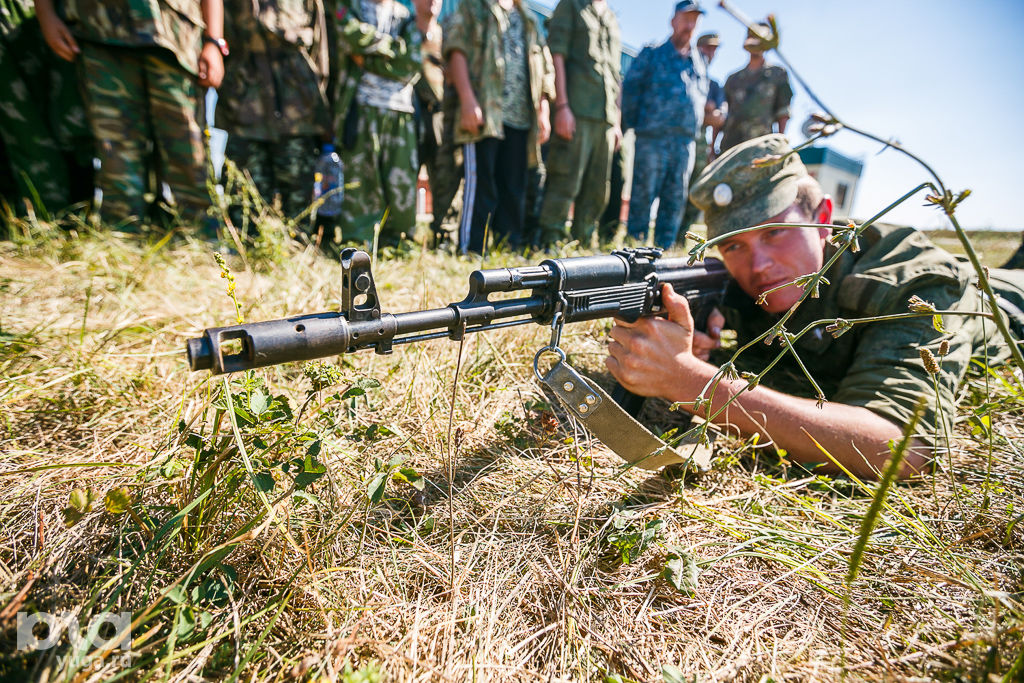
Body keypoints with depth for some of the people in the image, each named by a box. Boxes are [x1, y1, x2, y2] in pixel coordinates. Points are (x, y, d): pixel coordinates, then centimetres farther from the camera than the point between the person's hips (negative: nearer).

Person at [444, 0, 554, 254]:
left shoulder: (528, 21, 28)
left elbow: (542, 69, 25)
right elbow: (456, 51, 0)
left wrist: (543, 111, 11)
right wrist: (468, 99, -15)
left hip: (521, 118, 5)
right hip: (484, 114, -5)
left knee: (514, 190, 1)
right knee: (480, 186, -10)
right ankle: (470, 253, -7)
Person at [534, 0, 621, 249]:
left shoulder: (613, 21, 27)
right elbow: (556, 56, -4)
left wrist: (616, 121, 16)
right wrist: (562, 106, -16)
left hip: (606, 118, 7)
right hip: (577, 112, -6)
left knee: (597, 191, 3)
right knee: (565, 183, -12)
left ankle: (583, 246, 9)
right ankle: (550, 245, -8)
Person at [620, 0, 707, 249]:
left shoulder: (699, 63, 21)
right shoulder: (651, 55, 8)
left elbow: (702, 97, 27)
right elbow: (630, 89, 3)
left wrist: (695, 128, 16)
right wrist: (633, 123, -1)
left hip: (686, 142, 5)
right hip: (652, 138, -5)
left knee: (676, 199, 3)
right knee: (643, 194, -7)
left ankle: (665, 247, 9)